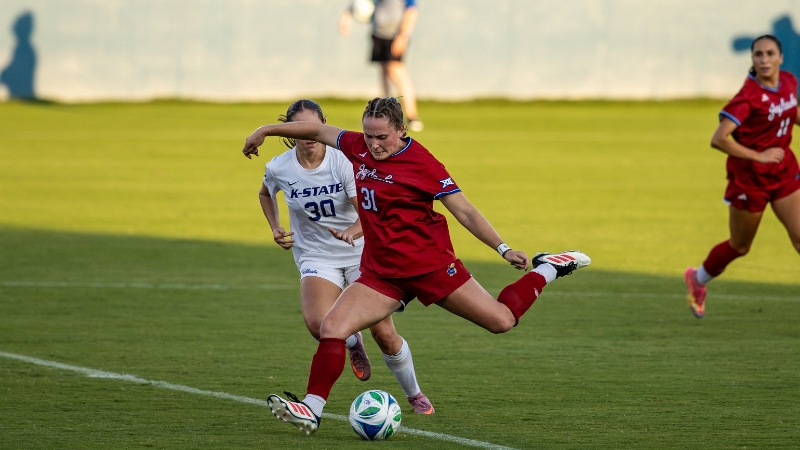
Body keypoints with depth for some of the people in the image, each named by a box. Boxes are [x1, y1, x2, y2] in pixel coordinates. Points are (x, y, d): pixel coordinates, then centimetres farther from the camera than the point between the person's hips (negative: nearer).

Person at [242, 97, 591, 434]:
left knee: (502, 320, -4)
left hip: (429, 264, -5)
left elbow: (464, 211, -10)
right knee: (331, 328, -12)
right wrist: (266, 131, 24)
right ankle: (311, 410, -9)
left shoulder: (421, 163, -13)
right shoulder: (358, 148, 3)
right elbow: (319, 131, 20)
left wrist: (503, 249, -14)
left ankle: (547, 270, 21)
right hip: (381, 273, 5)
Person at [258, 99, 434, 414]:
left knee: (384, 333, -4)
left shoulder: (342, 161, -18)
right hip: (315, 256, 1)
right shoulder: (279, 168, -10)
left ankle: (414, 394, 23)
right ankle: (352, 342, 10)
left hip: (360, 253, -1)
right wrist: (275, 228, 2)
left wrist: (351, 232, -44)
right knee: (319, 324, -28)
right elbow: (265, 193, 16)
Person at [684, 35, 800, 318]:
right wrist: (759, 156, -24)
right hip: (750, 176, -5)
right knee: (740, 247, 12)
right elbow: (718, 139, -28)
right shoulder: (749, 96, -22)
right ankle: (697, 279, 40)